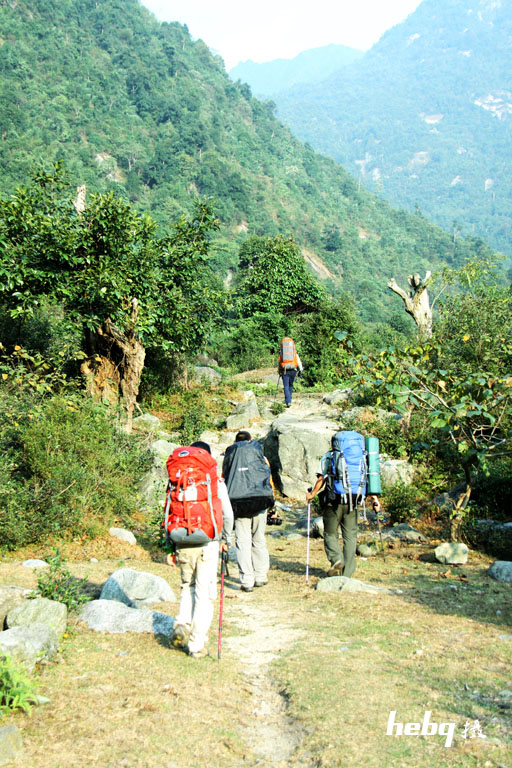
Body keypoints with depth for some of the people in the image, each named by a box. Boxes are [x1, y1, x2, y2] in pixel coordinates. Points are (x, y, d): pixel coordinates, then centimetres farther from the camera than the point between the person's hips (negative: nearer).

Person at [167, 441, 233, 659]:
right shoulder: (216, 481, -2)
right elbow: (227, 514, -1)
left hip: (183, 544, 2)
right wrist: (225, 539, 15)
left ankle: (182, 625, 4)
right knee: (204, 592, 5)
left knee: (187, 585, 23)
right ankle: (197, 645, 7)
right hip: (208, 544, -2)